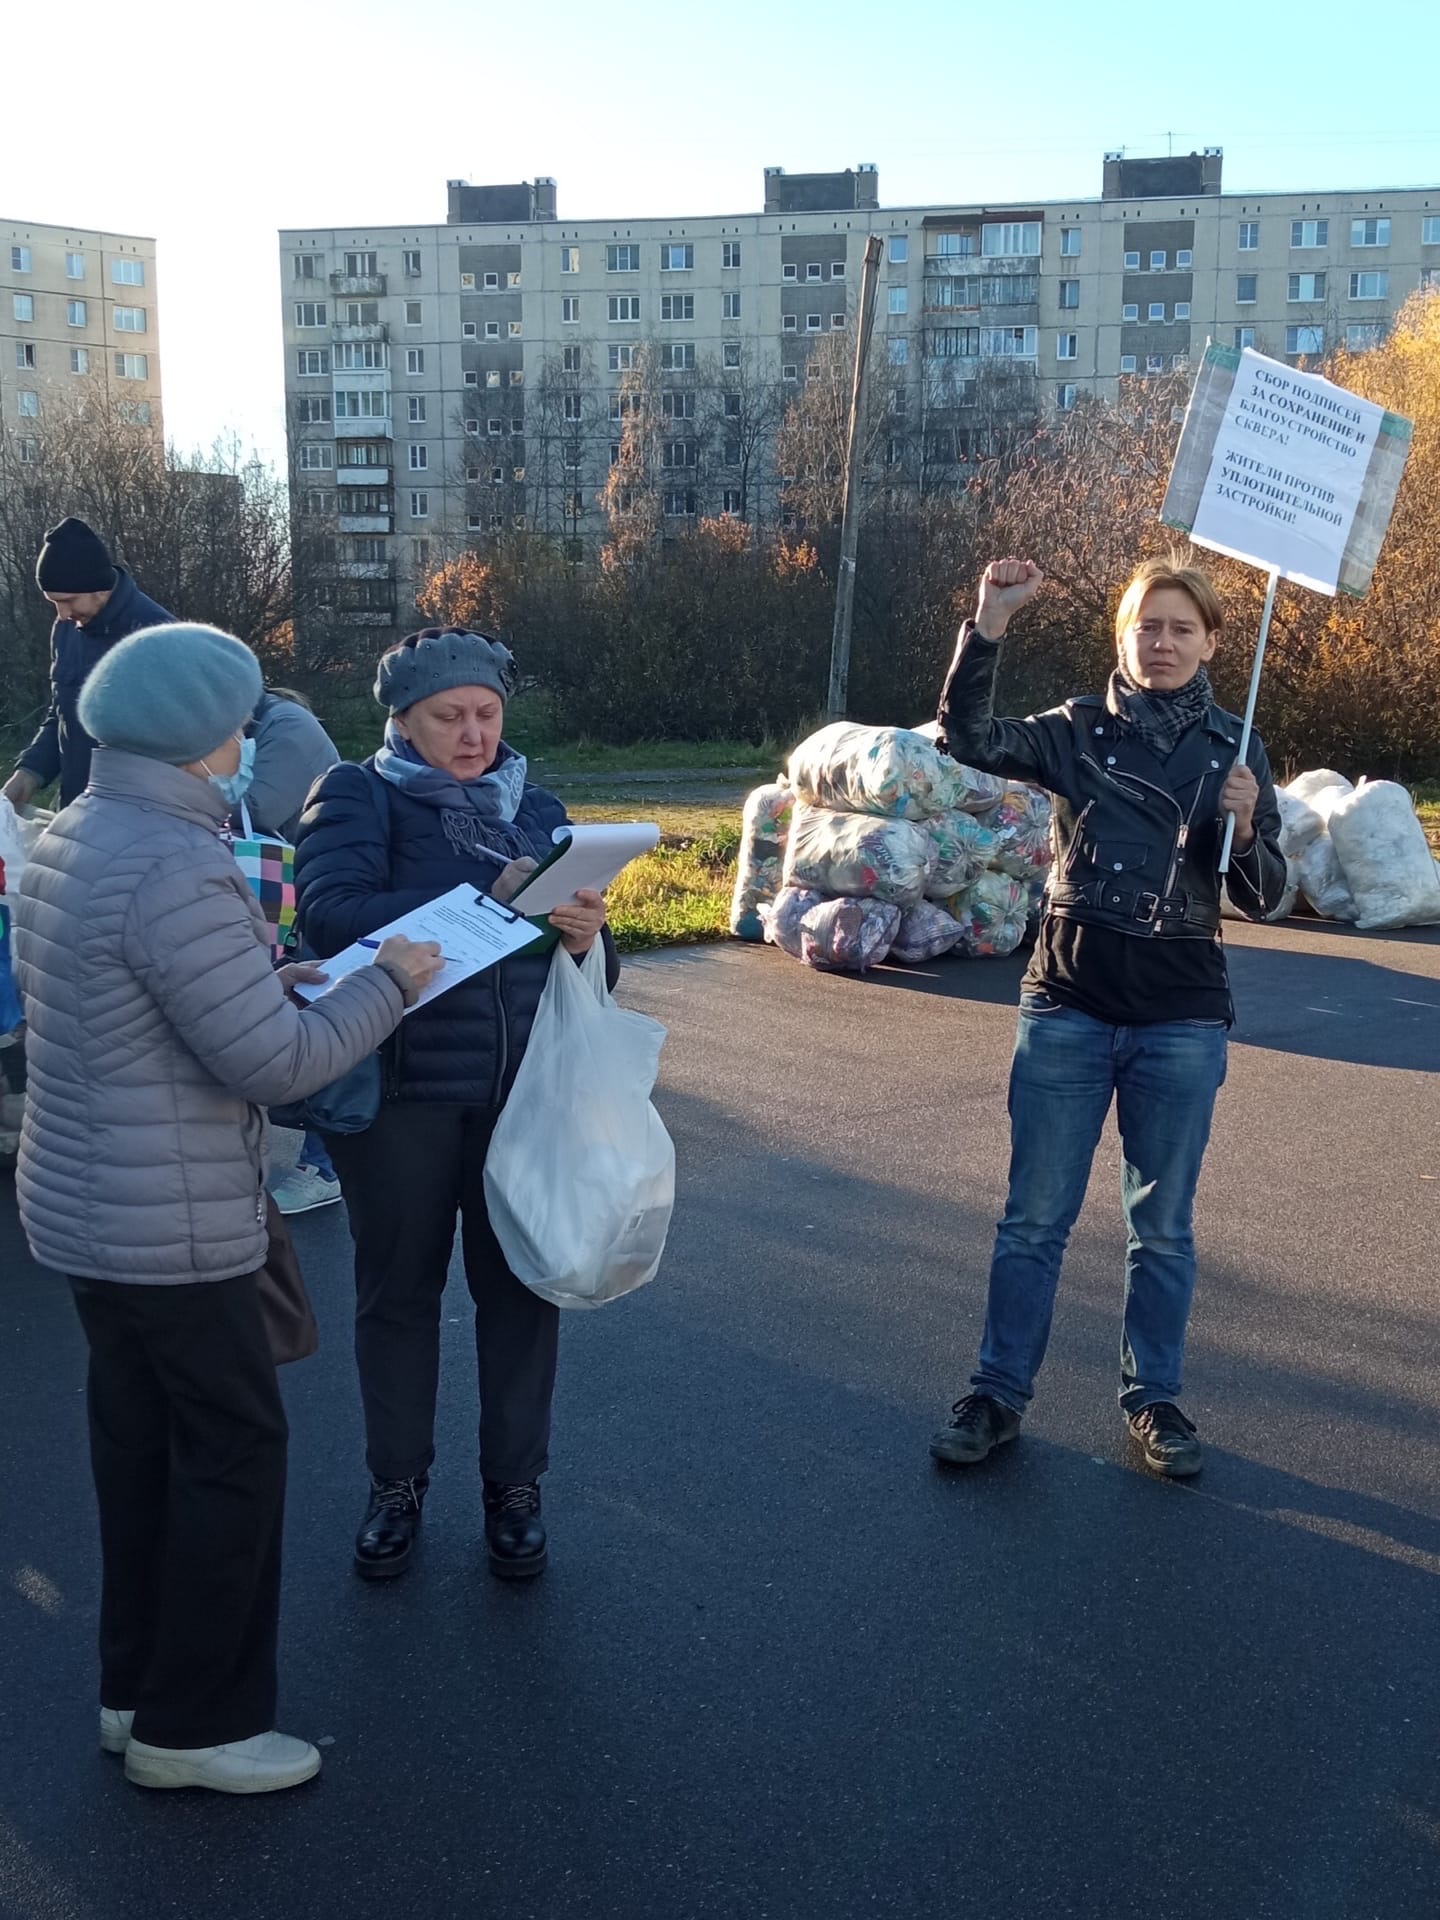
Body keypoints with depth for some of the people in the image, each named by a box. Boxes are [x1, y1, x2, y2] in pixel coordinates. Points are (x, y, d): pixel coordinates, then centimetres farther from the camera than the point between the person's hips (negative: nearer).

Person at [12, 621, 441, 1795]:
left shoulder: (68, 838, 6)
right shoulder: (179, 871, -25)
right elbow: (275, 1063, -23)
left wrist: (263, 982, 14)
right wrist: (388, 985, -10)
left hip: (83, 1204, 9)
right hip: (170, 1231, -9)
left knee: (138, 1444, 19)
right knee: (233, 1453, 5)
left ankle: (136, 1688, 34)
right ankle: (193, 1727, 19)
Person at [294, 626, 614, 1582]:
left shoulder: (535, 807, 8)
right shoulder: (359, 797, -3)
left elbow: (588, 962, 8)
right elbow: (331, 912, -22)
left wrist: (584, 936, -17)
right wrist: (483, 901, -32)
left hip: (524, 1091, 3)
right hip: (402, 1093, -2)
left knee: (520, 1286, 10)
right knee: (399, 1289, 12)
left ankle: (516, 1485, 29)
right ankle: (397, 1484, 31)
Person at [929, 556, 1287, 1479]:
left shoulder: (1236, 749, 3)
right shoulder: (1080, 728, 1)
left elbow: (1263, 896, 1)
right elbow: (969, 734, -14)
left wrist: (1244, 824, -18)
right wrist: (991, 620, -24)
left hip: (1182, 1020, 1)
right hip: (1068, 1006, 0)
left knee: (1162, 1225, 11)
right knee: (1035, 1217, 6)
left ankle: (1155, 1397, 27)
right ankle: (1000, 1394, 19)